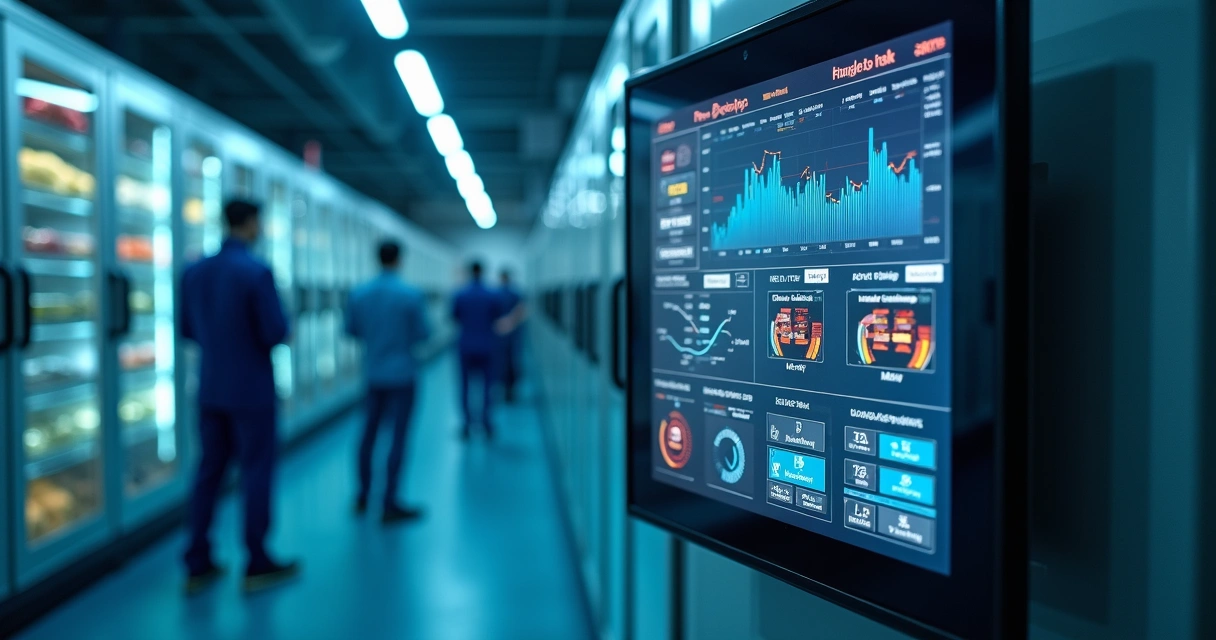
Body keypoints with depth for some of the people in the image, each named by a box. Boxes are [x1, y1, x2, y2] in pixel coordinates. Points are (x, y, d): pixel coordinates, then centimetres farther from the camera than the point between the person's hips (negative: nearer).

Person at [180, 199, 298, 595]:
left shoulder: (194, 272, 3)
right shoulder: (257, 272, -17)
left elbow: (187, 329, 10)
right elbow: (276, 334, -19)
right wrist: (280, 327, 2)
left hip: (210, 390, 6)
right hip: (252, 391, -6)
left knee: (209, 472, 13)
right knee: (256, 473, 4)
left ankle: (198, 566, 19)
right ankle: (258, 566, 13)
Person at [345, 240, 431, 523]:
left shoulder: (358, 294, -3)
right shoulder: (412, 295, -14)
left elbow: (351, 330, 6)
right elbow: (423, 334, -10)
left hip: (373, 372, 4)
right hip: (402, 373, -4)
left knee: (370, 432, 16)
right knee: (398, 436, 0)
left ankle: (363, 496, 26)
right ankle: (389, 504, 2)